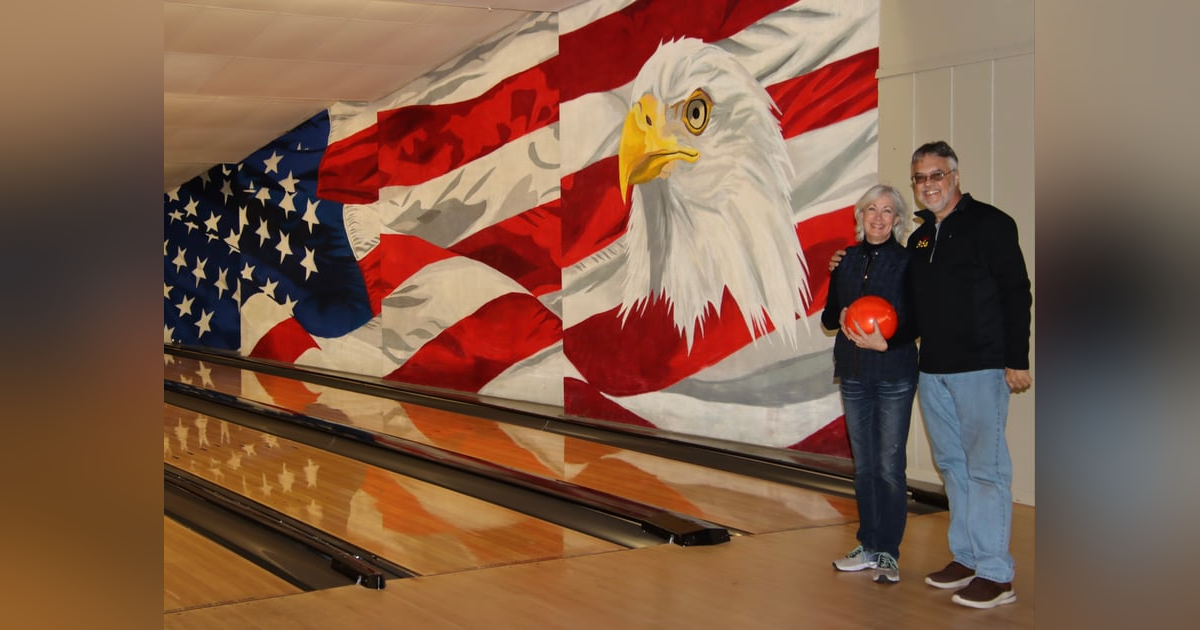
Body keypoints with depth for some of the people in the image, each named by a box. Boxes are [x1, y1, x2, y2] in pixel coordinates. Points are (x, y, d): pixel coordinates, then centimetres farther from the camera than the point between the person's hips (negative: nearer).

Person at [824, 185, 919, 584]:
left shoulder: (907, 262, -5)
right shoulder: (846, 260, 8)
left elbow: (916, 323, -7)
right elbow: (827, 316, 11)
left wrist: (885, 343, -23)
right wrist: (841, 317, -11)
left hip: (895, 375, -4)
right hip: (854, 374, 4)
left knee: (890, 466, -2)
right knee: (863, 465, 10)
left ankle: (888, 553, 6)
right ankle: (869, 547, 19)